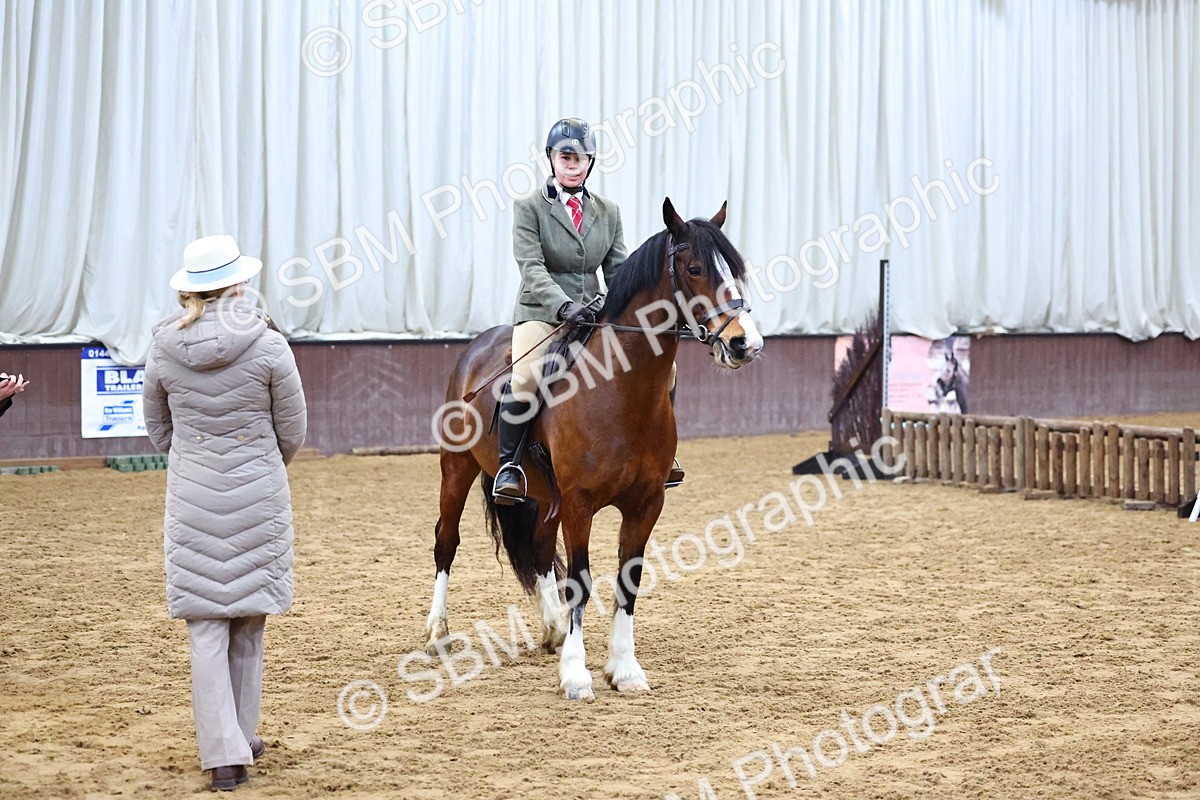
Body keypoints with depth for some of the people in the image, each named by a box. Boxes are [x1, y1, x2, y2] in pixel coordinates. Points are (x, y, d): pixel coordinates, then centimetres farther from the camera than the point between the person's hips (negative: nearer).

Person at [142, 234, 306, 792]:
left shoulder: (164, 348, -4)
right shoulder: (267, 346, -11)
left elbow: (158, 429, 8)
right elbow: (293, 432, -2)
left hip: (191, 498, 1)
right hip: (259, 496, -1)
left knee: (206, 626, 4)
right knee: (248, 620, 15)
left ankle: (224, 754, 0)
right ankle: (241, 738, 26)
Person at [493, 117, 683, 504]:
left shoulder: (607, 211, 11)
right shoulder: (529, 207, -3)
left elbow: (617, 270, 8)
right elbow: (531, 269, -14)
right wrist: (564, 305, -31)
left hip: (593, 315, 4)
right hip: (541, 313, -4)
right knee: (525, 376, -34)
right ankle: (508, 464, -19)